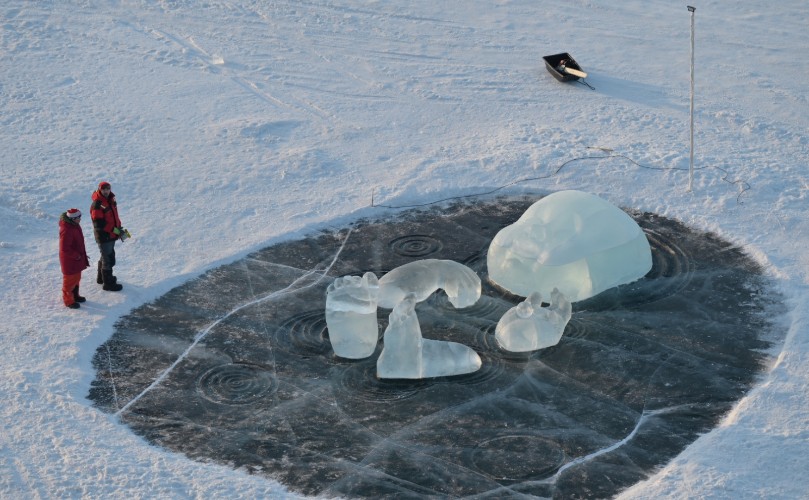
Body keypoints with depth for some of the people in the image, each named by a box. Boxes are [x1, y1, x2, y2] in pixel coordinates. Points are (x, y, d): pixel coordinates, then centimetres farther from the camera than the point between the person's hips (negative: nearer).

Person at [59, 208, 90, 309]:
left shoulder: (75, 226, 0)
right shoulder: (66, 231, -31)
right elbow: (64, 248, -30)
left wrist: (82, 254, 13)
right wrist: (76, 255, -20)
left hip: (77, 258, 9)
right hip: (69, 261, -9)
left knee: (77, 278, 23)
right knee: (70, 280, 6)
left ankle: (75, 295, 40)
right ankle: (68, 300, 20)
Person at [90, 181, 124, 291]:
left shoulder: (111, 200, 6)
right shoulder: (97, 204, -21)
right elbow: (99, 223, -24)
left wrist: (119, 228, 6)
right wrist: (114, 229, -23)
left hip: (111, 234, 9)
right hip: (103, 236, -9)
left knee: (108, 256, 23)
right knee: (108, 259, -1)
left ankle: (101, 278, 40)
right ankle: (108, 283, 10)